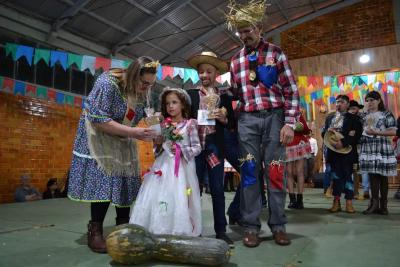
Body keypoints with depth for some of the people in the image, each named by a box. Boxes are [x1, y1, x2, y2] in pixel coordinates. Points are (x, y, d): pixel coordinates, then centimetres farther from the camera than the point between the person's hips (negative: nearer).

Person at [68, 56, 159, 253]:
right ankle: (95, 233, 0)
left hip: (122, 143, 6)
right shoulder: (107, 83, -25)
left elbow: (137, 117, 5)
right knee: (103, 183, -13)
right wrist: (132, 132, -31)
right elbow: (98, 120, -29)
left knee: (124, 183, 2)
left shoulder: (142, 90, -4)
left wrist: (146, 132, -15)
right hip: (99, 138, -6)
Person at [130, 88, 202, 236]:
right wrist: (158, 143, -4)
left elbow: (197, 147, -2)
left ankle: (180, 232, 6)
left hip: (181, 168, -3)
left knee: (179, 200, -5)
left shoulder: (190, 124, 0)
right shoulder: (164, 125, 11)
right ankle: (158, 231, 8)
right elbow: (158, 150, 16)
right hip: (164, 166, 4)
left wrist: (181, 150, -15)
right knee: (159, 198, -1)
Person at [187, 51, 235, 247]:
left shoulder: (224, 98, 10)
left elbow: (232, 124, 8)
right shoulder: (190, 95, 8)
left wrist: (223, 119, -10)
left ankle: (221, 231, 13)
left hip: (215, 147, 0)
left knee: (217, 189, 4)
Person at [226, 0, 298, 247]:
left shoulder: (275, 53, 4)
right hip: (247, 120, 3)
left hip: (273, 116, -2)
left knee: (275, 170, 0)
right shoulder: (236, 61, 14)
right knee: (249, 171, 1)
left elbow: (291, 90, -2)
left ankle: (278, 225, 12)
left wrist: (289, 123, -10)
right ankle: (251, 226, 8)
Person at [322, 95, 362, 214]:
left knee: (347, 176, -2)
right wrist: (328, 131, -7)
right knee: (335, 176, 6)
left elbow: (357, 134, -9)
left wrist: (343, 142, -20)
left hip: (346, 151, -4)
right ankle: (336, 202, 11)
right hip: (333, 151, 4)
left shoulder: (353, 118, 3)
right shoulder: (329, 118, 18)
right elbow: (323, 132, 16)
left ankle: (349, 203, 3)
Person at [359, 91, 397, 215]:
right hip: (368, 148, 4)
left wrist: (375, 132, -15)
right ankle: (374, 203, 1)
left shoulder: (386, 114, 0)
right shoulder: (365, 116, 16)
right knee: (372, 174, -1)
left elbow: (393, 131, -7)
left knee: (382, 176, -2)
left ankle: (383, 205, 5)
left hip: (382, 148, -4)